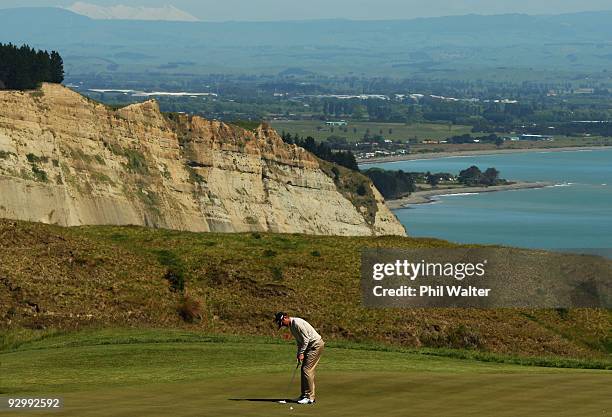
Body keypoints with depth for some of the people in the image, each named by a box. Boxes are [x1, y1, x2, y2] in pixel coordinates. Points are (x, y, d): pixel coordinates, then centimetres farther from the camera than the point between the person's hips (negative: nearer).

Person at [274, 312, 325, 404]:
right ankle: (305, 395, 14)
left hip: (316, 344, -10)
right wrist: (299, 354, 8)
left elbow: (306, 339, -21)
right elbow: (299, 341, 18)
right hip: (310, 346, 10)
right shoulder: (291, 325, 12)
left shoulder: (297, 323, -20)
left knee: (307, 370, -12)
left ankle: (310, 397, -10)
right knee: (304, 369, 10)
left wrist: (301, 353, -16)